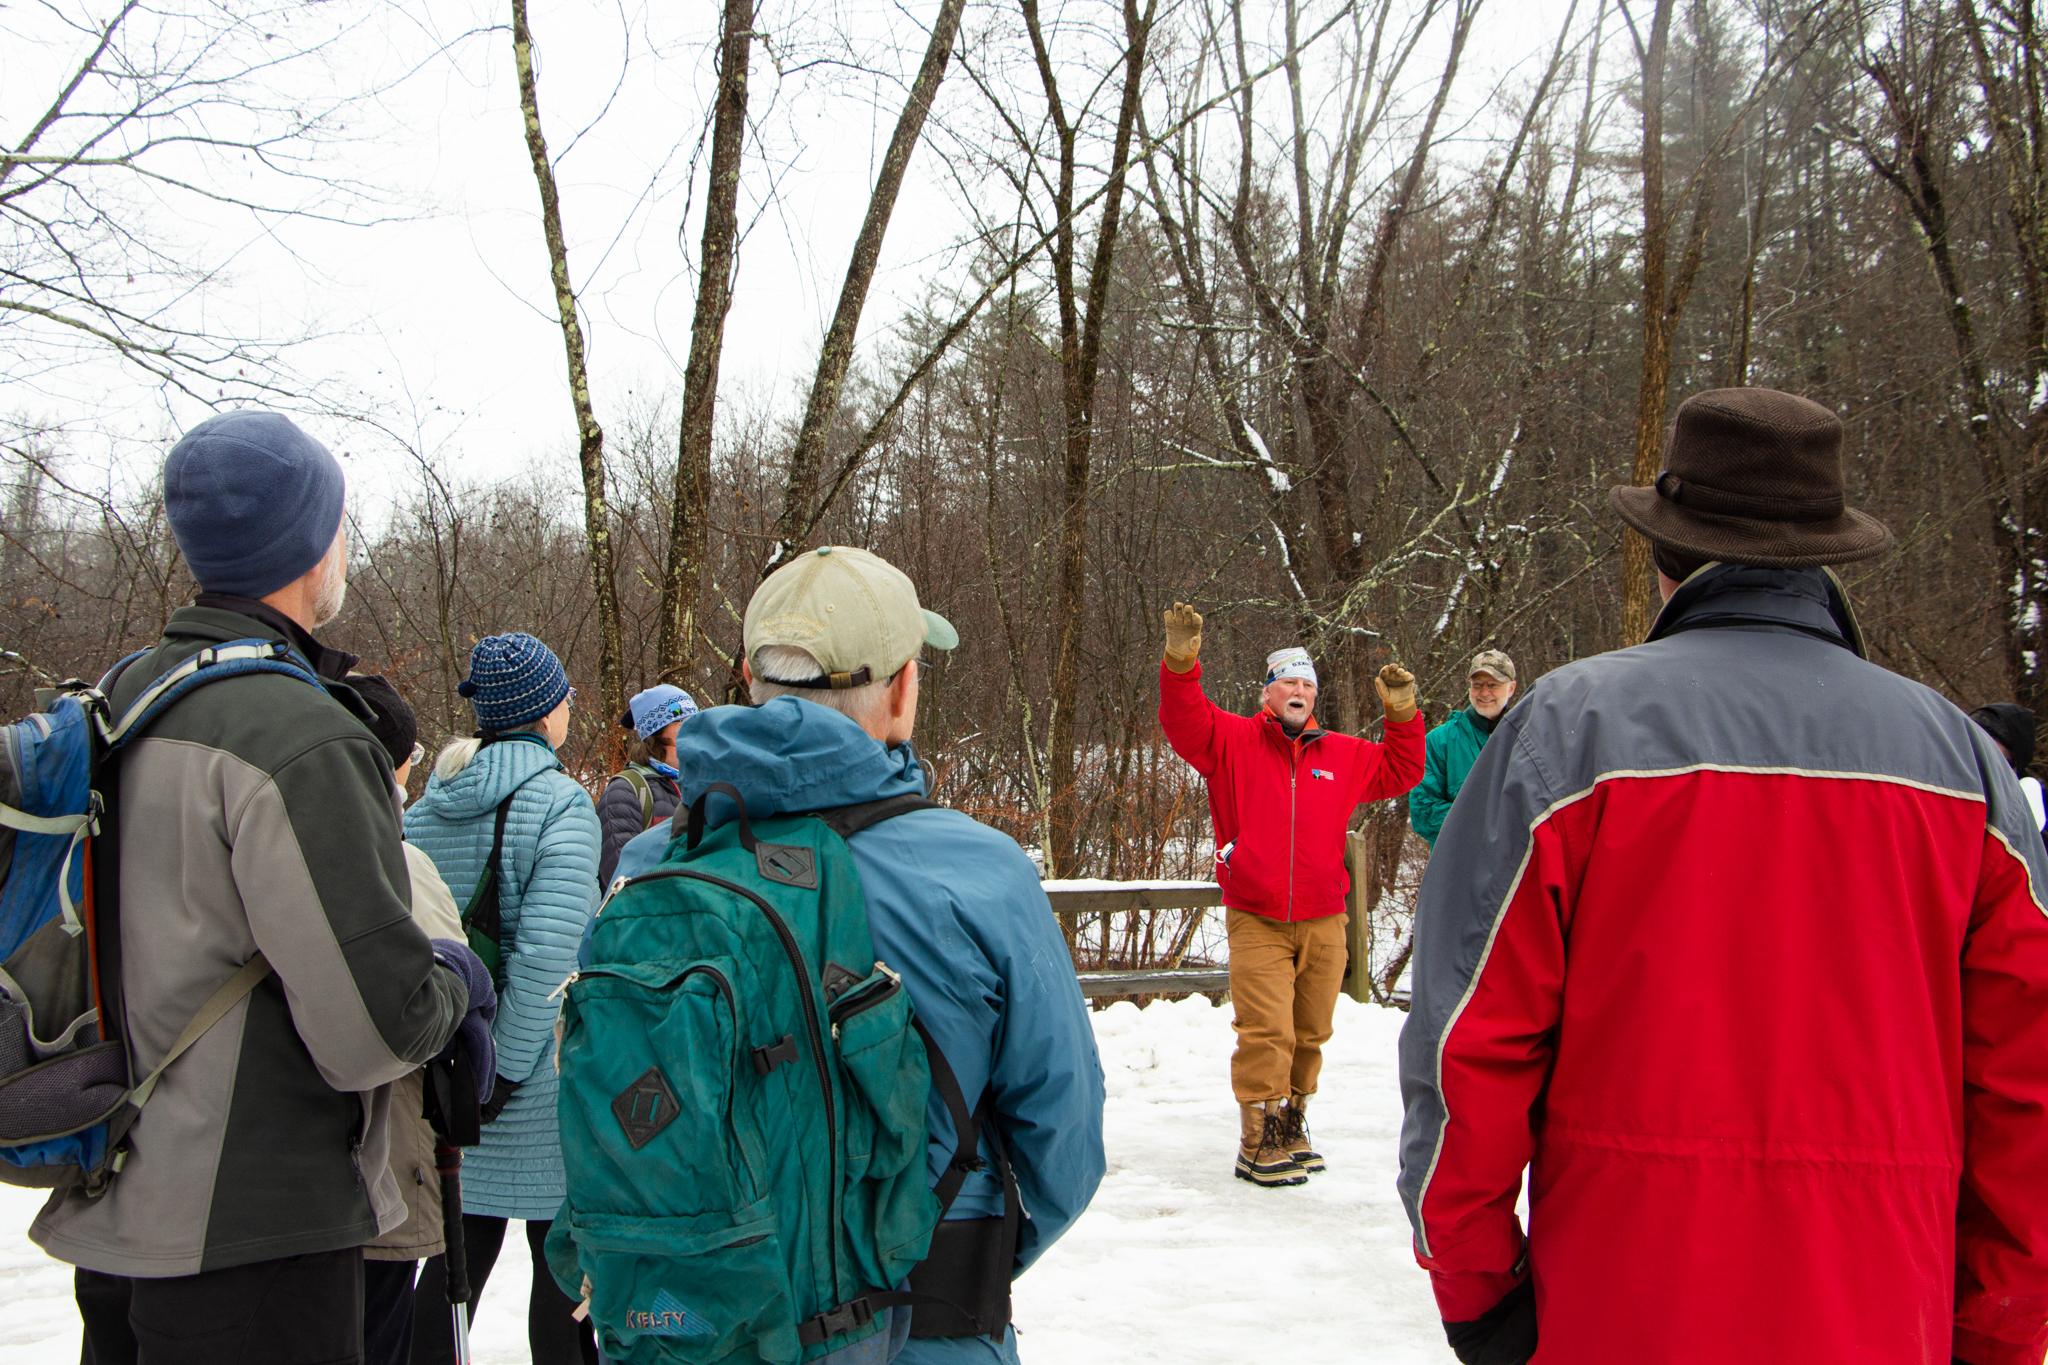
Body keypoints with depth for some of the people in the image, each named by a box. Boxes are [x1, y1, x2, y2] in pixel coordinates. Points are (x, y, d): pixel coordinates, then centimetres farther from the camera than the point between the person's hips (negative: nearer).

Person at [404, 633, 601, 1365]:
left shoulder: (424, 809, 6)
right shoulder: (560, 803, -14)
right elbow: (547, 953, -23)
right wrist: (508, 1069, -17)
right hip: (544, 1076, -6)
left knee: (464, 1243, 14)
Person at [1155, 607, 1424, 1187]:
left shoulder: (1343, 755, 15)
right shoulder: (1233, 740, 4)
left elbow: (1399, 771, 25)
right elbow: (1183, 720, -9)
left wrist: (1401, 715, 12)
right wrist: (1181, 661, -24)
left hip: (1323, 923, 4)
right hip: (1255, 921, -4)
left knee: (1309, 1034, 12)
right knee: (1266, 1032, -11)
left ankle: (1290, 1128, 28)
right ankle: (1258, 1144, -1)